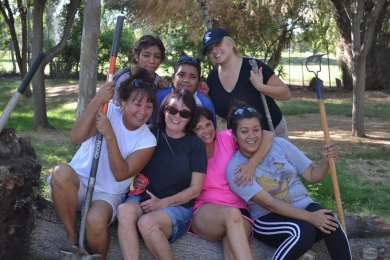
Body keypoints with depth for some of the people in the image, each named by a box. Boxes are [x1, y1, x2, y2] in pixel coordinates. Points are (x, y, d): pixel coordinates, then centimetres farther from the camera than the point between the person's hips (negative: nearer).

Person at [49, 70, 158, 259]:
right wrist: (97, 100, -29)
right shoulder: (108, 112, -6)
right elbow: (76, 137, -21)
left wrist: (109, 135, -24)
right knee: (61, 172, -34)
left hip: (107, 194, -1)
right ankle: (72, 239, -16)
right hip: (79, 182, 2)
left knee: (96, 221, -35)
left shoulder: (147, 141, -7)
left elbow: (121, 174, -17)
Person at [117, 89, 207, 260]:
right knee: (124, 211, -32)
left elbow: (195, 190, -2)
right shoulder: (151, 134, 7)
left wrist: (162, 203, -11)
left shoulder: (195, 144, 0)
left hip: (177, 206, -2)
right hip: (144, 198, 3)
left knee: (147, 222, -34)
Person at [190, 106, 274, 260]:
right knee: (231, 214, -36)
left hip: (238, 209, 0)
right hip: (204, 213, 0)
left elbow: (268, 135, -4)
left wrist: (251, 164, -14)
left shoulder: (227, 138, 3)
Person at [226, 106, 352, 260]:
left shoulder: (279, 144, 0)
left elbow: (312, 176, 6)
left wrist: (325, 161, -16)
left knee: (330, 221, -28)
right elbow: (269, 204, -18)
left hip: (304, 206, 3)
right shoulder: (235, 169, -10)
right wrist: (309, 217, -25)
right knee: (303, 231, -33)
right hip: (269, 219, -3)